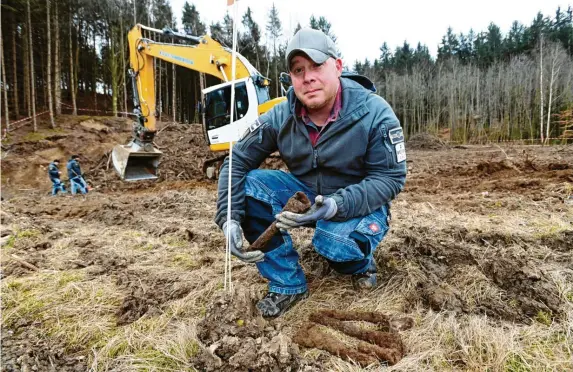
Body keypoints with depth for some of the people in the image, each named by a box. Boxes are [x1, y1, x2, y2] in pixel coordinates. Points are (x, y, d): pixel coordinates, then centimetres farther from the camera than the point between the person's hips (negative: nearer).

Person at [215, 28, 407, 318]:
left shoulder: (375, 113, -20)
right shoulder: (280, 117, -12)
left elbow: (391, 177, -20)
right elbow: (237, 161, -10)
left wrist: (338, 205, -36)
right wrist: (229, 219, -23)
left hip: (359, 203, -3)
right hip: (305, 195, 4)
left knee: (335, 242, -37)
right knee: (249, 186, -21)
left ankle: (361, 265, 5)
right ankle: (287, 283, -9)